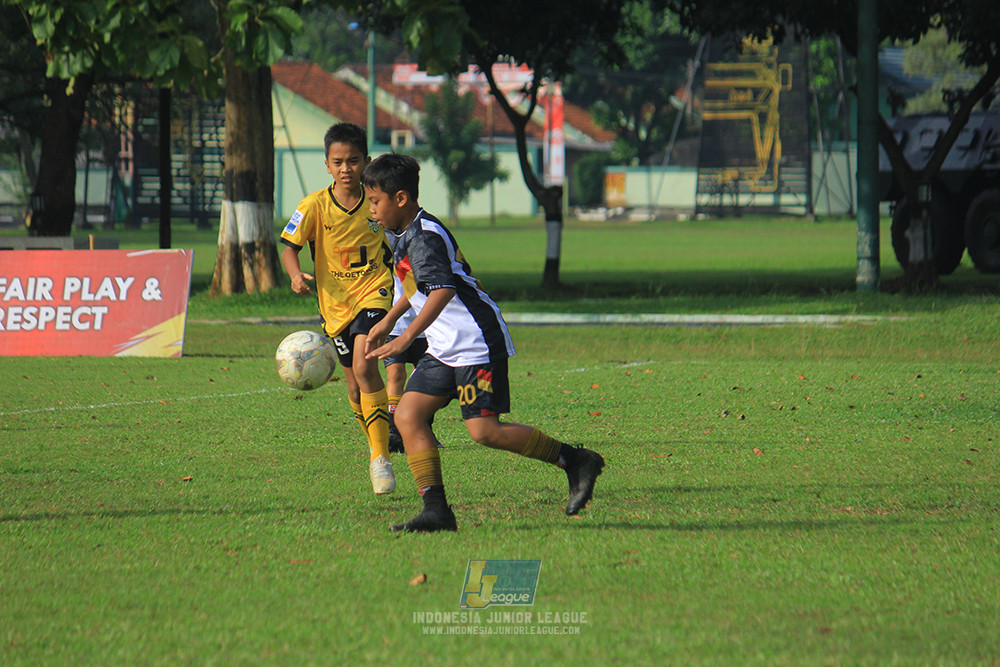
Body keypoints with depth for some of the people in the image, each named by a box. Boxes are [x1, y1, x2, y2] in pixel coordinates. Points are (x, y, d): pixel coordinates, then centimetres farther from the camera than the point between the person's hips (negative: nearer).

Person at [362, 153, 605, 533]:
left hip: (477, 343, -10)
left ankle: (576, 461, -1)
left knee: (483, 430, -14)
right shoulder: (405, 235, 14)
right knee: (407, 415, -1)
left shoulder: (424, 238, -18)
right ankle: (435, 509, -4)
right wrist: (389, 320, 39)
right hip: (445, 348, 10)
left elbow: (442, 289, -33)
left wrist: (406, 339, -36)